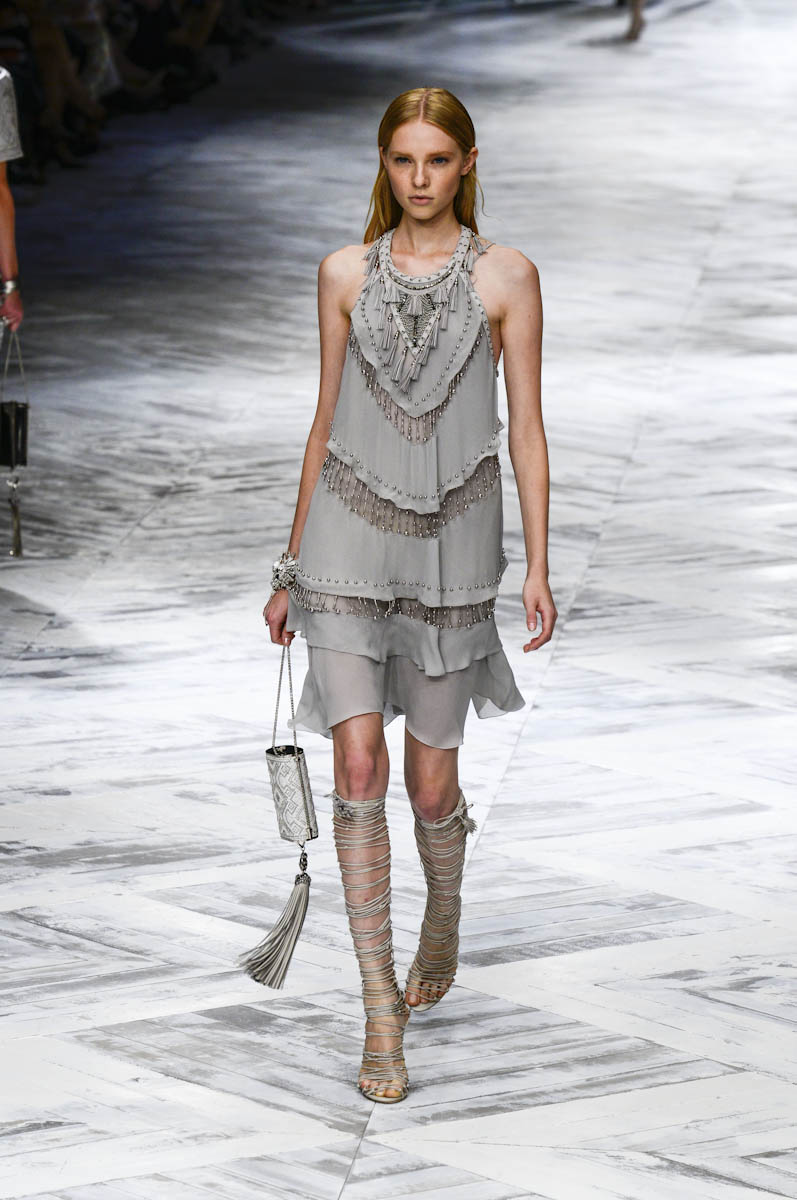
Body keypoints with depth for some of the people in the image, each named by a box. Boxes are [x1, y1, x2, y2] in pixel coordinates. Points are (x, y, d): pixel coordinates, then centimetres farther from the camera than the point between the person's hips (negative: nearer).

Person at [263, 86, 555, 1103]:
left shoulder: (505, 277, -1)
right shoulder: (347, 274, 4)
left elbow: (526, 428, 1)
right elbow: (327, 421, 10)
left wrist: (538, 565, -5)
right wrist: (292, 566, 11)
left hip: (451, 543, -1)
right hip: (349, 536, 1)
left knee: (431, 786, 6)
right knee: (359, 767, -10)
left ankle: (443, 922, 39)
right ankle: (382, 1011, -5)